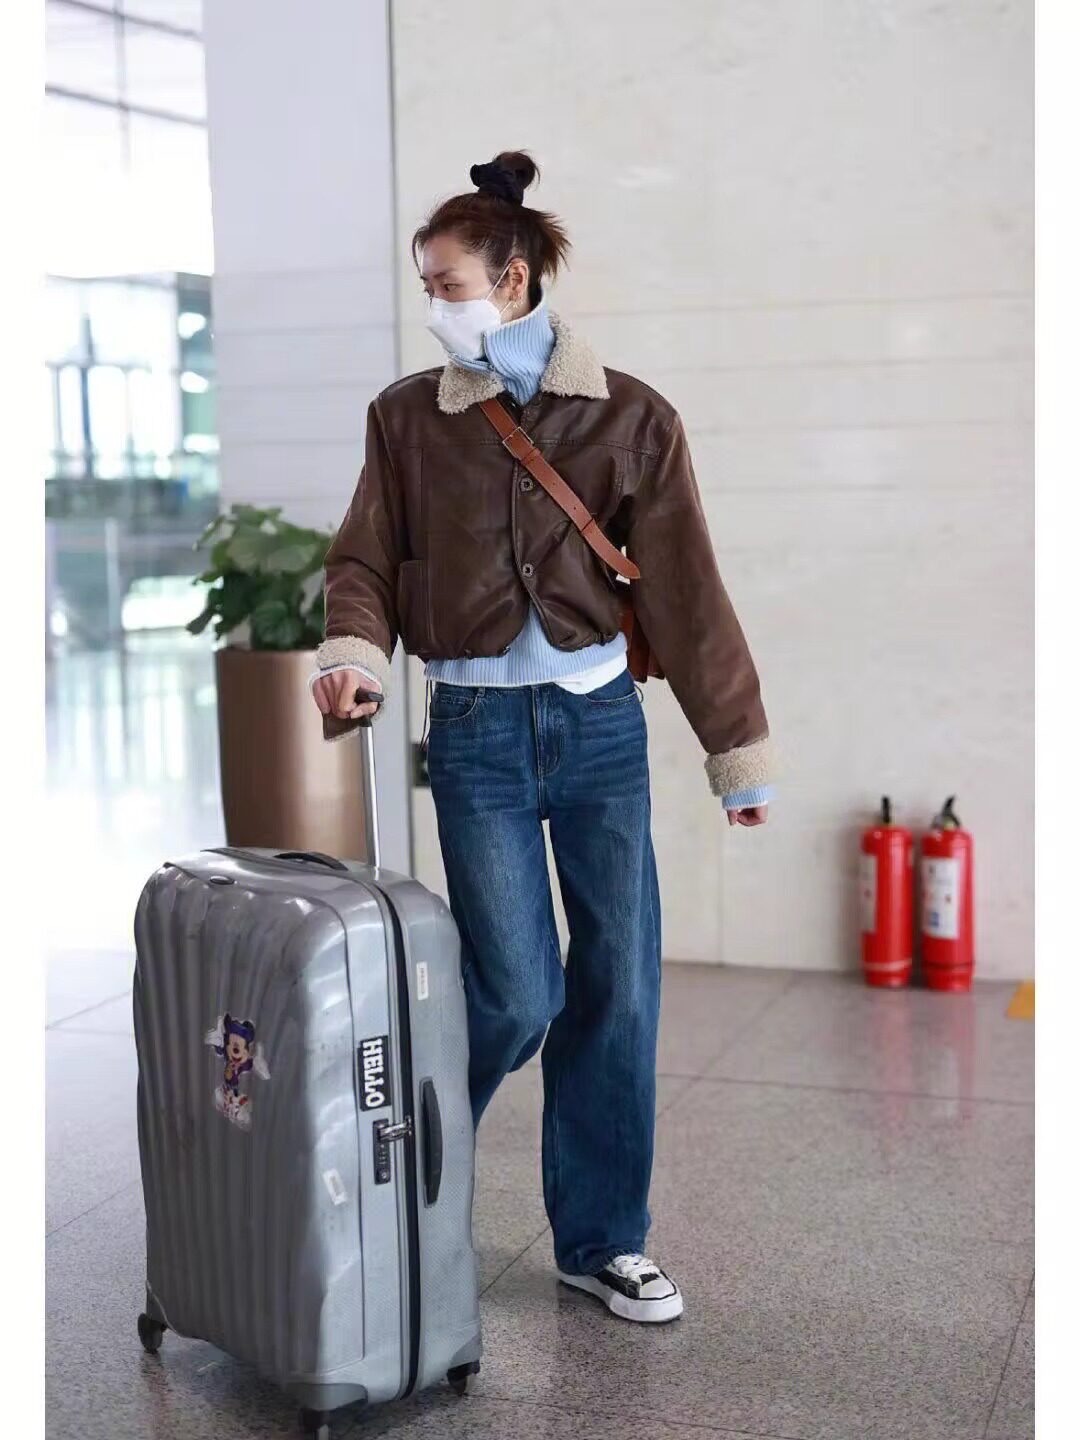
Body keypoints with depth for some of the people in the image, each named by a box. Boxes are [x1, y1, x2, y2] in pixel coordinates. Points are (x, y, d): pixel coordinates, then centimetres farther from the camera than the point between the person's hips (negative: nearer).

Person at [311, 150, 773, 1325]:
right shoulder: (408, 417, 3)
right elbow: (365, 561, 5)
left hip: (600, 721, 1)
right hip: (477, 730, -1)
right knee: (518, 996, -6)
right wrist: (355, 652, -17)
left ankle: (601, 1240, 21)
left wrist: (737, 747, 3)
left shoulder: (629, 416, 1)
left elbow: (686, 587, 2)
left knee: (619, 989, 4)